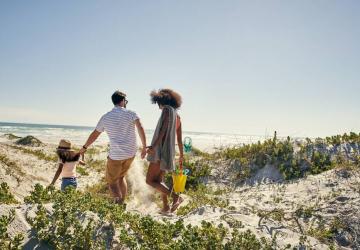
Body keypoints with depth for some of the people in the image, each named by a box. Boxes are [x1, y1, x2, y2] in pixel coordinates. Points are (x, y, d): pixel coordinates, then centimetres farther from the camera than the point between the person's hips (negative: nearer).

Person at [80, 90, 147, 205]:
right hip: (131, 153, 2)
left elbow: (94, 135, 13)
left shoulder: (105, 117, 3)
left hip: (116, 155, -2)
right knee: (121, 177, 23)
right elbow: (140, 128, -16)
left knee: (111, 181, 11)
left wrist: (84, 147, 27)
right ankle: (122, 203, 23)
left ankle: (119, 203, -11)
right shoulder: (131, 113, -1)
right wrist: (144, 147, -12)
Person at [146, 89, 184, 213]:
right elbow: (179, 138, 21)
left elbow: (164, 129, -21)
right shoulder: (177, 116, 18)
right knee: (158, 180, 19)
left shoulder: (167, 109, -7)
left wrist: (154, 145, -31)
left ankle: (176, 197, -17)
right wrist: (181, 154, 31)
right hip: (169, 151, 9)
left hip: (161, 150, -9)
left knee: (150, 180, -9)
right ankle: (165, 206, 19)